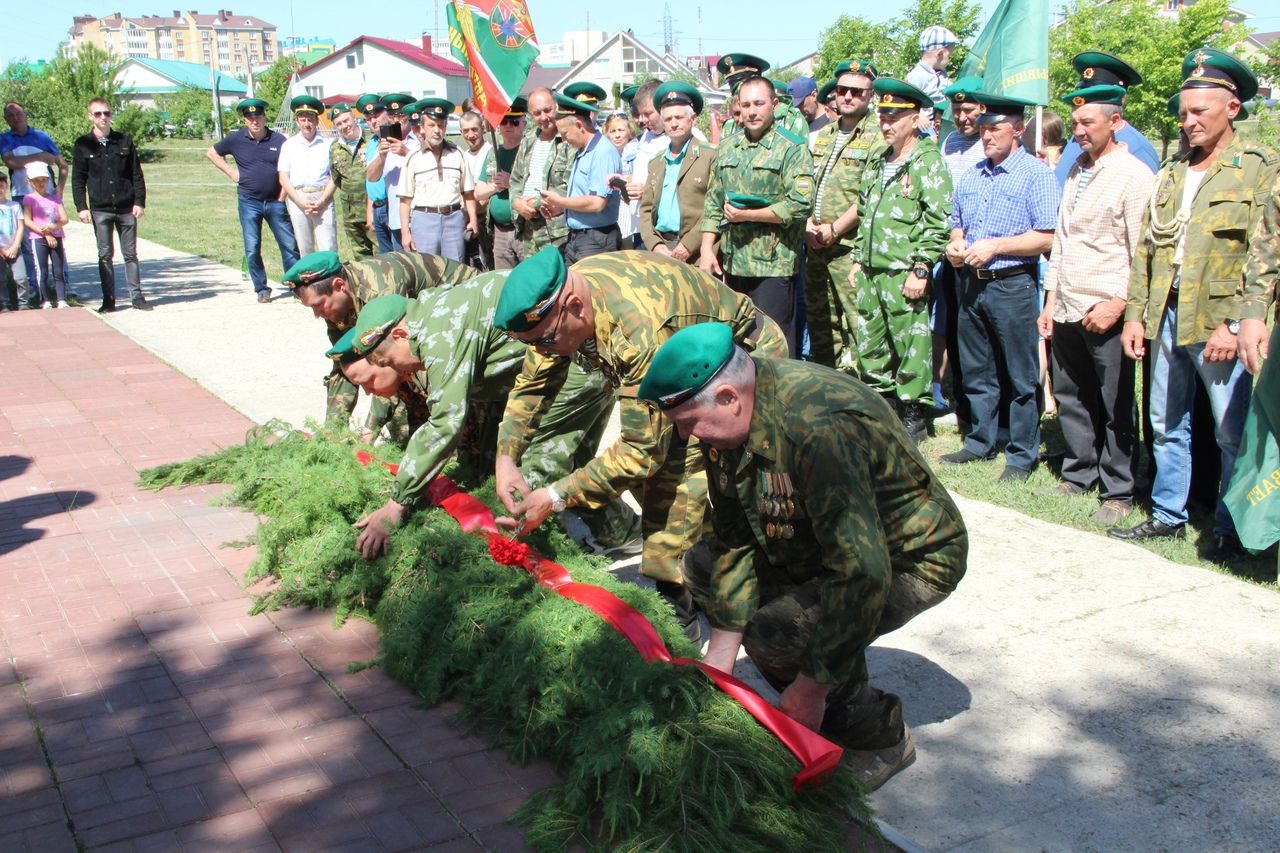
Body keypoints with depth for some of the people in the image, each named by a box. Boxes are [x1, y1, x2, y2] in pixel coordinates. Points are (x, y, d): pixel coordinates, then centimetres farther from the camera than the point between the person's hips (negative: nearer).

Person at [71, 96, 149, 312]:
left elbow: (137, 174, 7)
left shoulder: (124, 141, 7)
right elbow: (77, 179, 4)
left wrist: (139, 202, -1)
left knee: (130, 254, 6)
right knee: (105, 255, 2)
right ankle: (108, 299, 7)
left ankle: (137, 296, 11)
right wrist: (81, 207, -4)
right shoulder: (83, 145, 4)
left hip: (126, 208, 1)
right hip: (100, 210, -1)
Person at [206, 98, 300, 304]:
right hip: (249, 202, 0)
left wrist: (281, 198, -1)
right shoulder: (236, 139, 1)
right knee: (252, 249, 2)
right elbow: (211, 153, 15)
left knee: (289, 245, -1)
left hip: (275, 202, 0)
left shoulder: (279, 140, 0)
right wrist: (231, 172, 4)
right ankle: (261, 289, 13)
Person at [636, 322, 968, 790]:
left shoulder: (818, 427, -38)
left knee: (776, 633, -28)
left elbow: (862, 575, -39)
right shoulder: (728, 418, -10)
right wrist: (719, 658, -9)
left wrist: (811, 688, -31)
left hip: (911, 558, -9)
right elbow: (735, 540, -5)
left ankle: (882, 739, -1)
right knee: (703, 567, 3)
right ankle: (812, 711, 10)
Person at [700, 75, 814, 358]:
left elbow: (800, 205, -15)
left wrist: (746, 215, -13)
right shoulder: (727, 149, 14)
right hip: (732, 262, 6)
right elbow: (713, 202, 15)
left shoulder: (792, 149, -5)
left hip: (773, 265, -6)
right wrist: (707, 249, 5)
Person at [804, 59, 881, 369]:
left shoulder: (876, 137, -7)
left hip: (850, 246, -7)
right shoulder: (823, 135, 16)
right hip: (815, 244, 8)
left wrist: (834, 229, -15)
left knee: (856, 319, -8)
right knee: (819, 317, 14)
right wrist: (809, 225, 0)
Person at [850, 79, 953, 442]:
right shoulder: (877, 163, 16)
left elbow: (939, 223, -13)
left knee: (911, 348, -1)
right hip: (870, 273, 8)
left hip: (904, 274, -8)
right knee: (868, 345, 13)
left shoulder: (928, 163, -8)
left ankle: (913, 418, 10)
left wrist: (920, 269, -17)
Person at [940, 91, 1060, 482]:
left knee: (1020, 377, 1)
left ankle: (1021, 456, 8)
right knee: (976, 372, 14)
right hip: (971, 283, 7)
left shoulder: (1035, 173, -6)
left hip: (1013, 285, -7)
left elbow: (1047, 237, -13)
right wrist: (955, 244, 2)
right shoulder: (972, 176, 15)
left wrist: (994, 246, -17)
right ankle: (979, 443, 26)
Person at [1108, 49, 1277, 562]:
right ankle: (1168, 516, 26)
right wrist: (1135, 314, 7)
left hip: (1219, 323, -6)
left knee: (1234, 434, 0)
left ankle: (1232, 531, 12)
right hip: (1167, 317, 6)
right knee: (1167, 427, 13)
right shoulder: (1170, 176, 15)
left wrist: (1238, 325, -17)